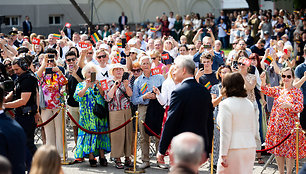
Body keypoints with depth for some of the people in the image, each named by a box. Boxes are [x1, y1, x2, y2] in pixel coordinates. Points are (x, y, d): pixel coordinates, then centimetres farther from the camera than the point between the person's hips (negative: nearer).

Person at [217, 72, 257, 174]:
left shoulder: (225, 104, -10)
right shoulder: (249, 103, 11)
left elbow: (225, 133, -13)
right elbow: (254, 130, 15)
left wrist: (223, 155, -10)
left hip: (233, 150, -7)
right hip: (250, 147, 7)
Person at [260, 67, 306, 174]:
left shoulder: (297, 92, -1)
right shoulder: (277, 90, 7)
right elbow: (266, 91, -10)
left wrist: (289, 105, -28)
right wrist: (263, 81, -29)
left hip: (290, 125, -3)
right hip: (277, 124, 3)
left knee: (290, 150, -2)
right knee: (278, 150, 10)